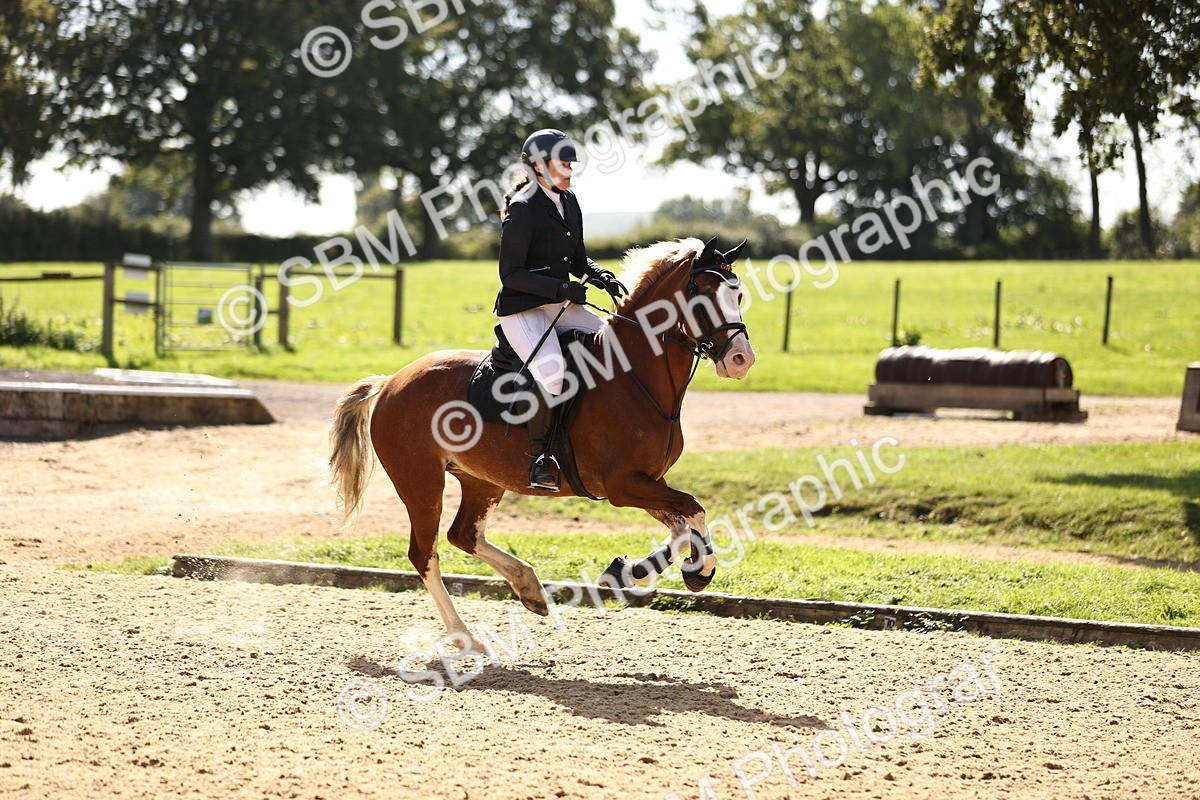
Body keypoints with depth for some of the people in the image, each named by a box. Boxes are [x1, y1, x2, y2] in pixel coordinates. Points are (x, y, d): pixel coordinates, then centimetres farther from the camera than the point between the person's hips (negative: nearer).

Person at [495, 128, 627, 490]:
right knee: (551, 374, -31)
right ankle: (539, 458, -15)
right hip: (522, 310, -9)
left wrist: (601, 276, -3)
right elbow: (511, 274, -17)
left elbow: (578, 260, 19)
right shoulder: (522, 209, -13)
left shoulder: (569, 202, 12)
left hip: (561, 307, 9)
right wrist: (562, 288, -25)